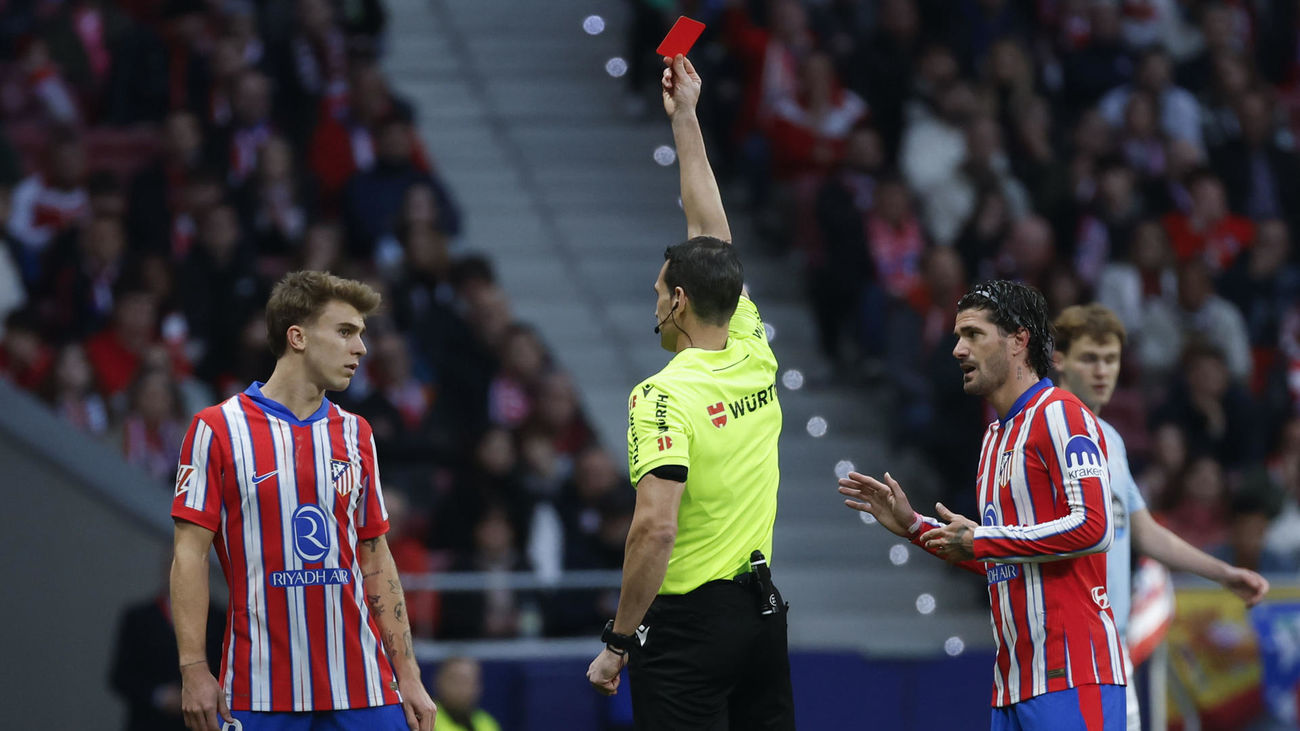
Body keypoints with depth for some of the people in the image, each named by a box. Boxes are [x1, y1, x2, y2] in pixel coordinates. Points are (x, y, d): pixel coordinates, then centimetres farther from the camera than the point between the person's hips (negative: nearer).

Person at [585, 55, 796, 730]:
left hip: (688, 619, -7)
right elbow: (712, 233, 18)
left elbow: (656, 528, -23)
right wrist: (685, 120, 26)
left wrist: (618, 642, -15)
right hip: (762, 609, 7)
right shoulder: (754, 362, 6)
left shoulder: (665, 396, -14)